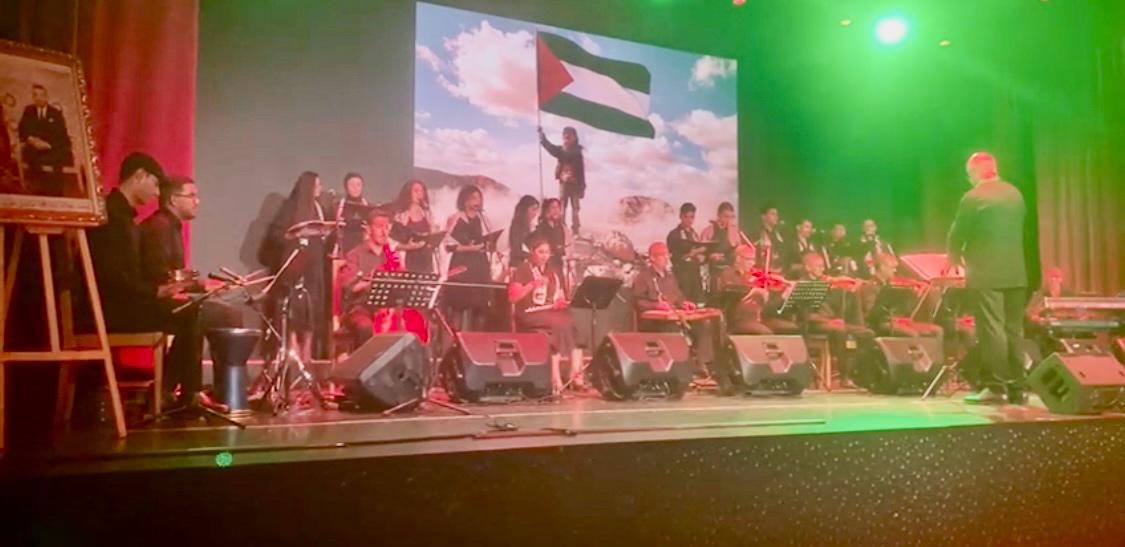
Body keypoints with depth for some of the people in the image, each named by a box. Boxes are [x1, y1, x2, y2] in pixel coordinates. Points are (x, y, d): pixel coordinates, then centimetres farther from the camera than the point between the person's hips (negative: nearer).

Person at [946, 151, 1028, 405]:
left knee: (991, 330, -5)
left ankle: (996, 387, -5)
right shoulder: (1016, 194, 11)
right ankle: (1017, 387, 13)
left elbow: (957, 235, -5)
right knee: (1014, 330, 10)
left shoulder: (973, 198, -9)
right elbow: (1020, 229, 15)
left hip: (985, 274, -7)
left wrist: (954, 259, 13)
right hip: (1015, 272, 7)